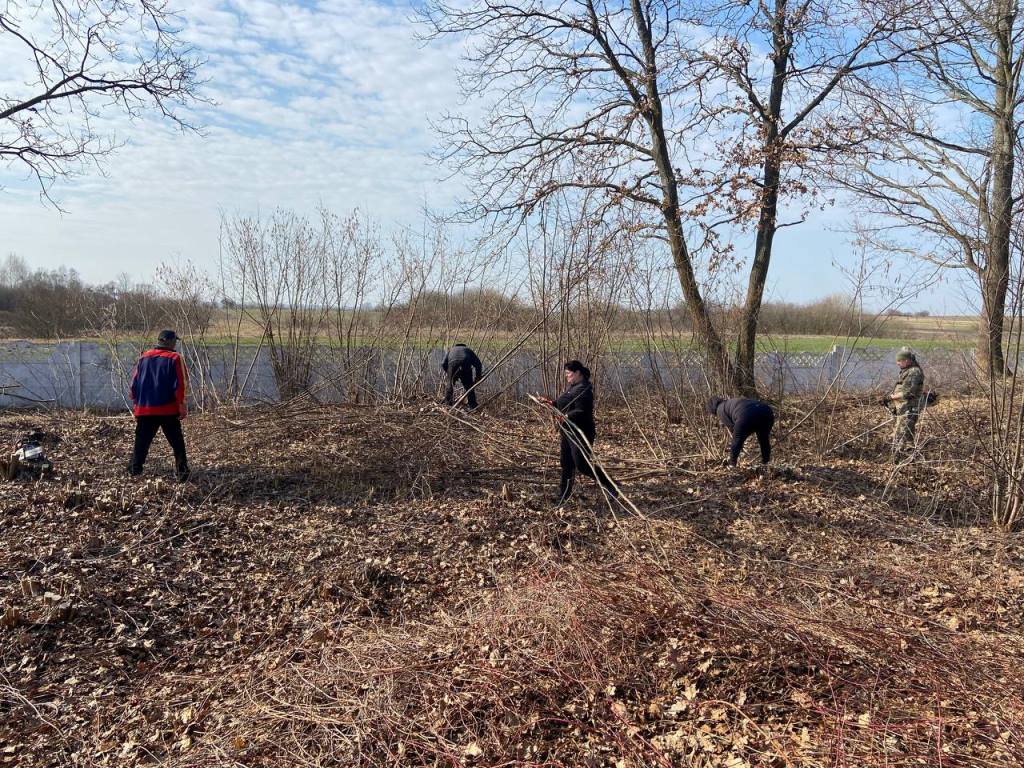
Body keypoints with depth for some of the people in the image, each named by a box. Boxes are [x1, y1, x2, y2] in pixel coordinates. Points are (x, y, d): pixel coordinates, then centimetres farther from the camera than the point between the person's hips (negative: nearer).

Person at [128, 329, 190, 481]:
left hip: (144, 409, 4)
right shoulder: (174, 358, -7)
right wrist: (182, 405, -7)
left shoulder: (144, 358, 8)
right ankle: (182, 471, -4)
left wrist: (136, 404, 19)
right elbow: (179, 385, -11)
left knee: (142, 440, 16)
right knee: (177, 442, 1)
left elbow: (134, 383, 11)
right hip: (168, 409, -4)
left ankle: (135, 469, 20)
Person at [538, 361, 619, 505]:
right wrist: (551, 402, 19)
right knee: (566, 463, 12)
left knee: (582, 465, -7)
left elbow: (581, 412, -27)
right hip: (569, 432, 10)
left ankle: (611, 486, 8)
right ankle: (563, 496, 21)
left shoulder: (583, 389, -18)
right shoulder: (573, 387, 14)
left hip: (580, 434, -10)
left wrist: (567, 417, -41)